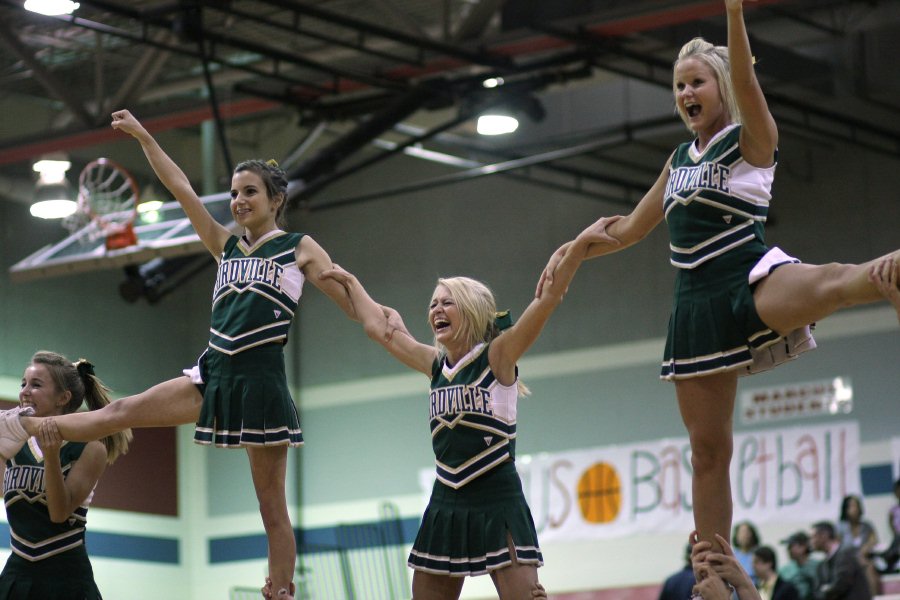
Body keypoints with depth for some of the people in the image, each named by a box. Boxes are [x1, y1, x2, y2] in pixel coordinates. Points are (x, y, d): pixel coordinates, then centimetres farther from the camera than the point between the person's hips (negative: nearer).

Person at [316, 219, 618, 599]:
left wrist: (581, 244, -21)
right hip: (446, 507, 6)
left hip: (498, 506, -6)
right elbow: (378, 328, 23)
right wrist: (350, 283, 32)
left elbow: (547, 298, -14)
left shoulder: (497, 357, -5)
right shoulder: (436, 365, 11)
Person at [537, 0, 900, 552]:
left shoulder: (752, 139, 2)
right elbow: (631, 228, 32)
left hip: (753, 278, -6)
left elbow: (744, 83, -19)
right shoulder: (680, 159, 21)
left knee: (835, 284, -40)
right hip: (698, 301, 6)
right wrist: (572, 251, 25)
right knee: (708, 450, 3)